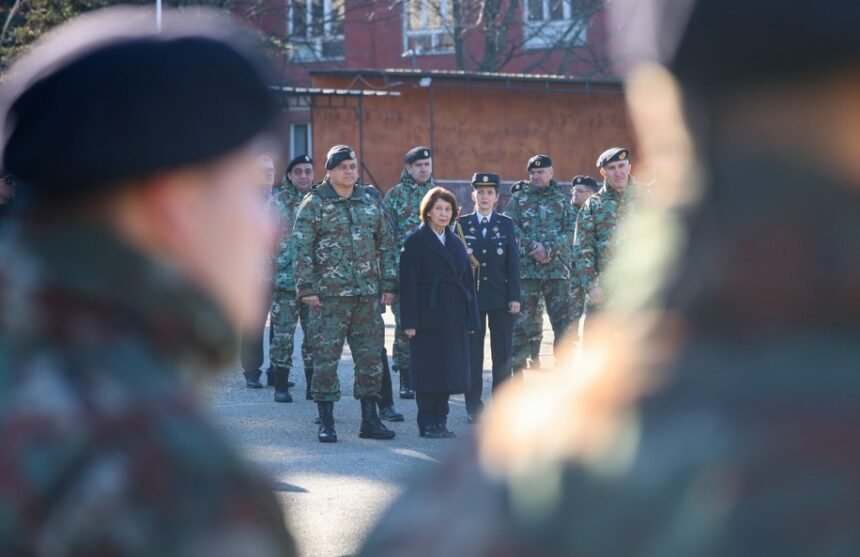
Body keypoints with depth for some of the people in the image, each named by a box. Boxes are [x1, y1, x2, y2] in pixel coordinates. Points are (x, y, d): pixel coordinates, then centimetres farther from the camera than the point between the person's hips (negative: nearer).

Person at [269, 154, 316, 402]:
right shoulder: (277, 203, 4)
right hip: (285, 279, -2)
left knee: (315, 335, 4)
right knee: (282, 335, -1)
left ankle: (313, 386, 13)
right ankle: (281, 386, 6)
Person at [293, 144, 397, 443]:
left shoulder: (369, 202, 12)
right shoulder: (314, 203, -2)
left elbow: (386, 244, 16)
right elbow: (302, 248, -6)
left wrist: (388, 284, 10)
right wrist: (307, 288, -12)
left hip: (368, 295, 4)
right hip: (329, 295, -4)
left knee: (371, 357, 6)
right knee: (326, 357, -3)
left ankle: (370, 419, 15)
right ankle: (326, 423, 4)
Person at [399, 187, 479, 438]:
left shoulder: (456, 243, 15)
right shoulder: (415, 242, -3)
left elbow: (468, 281, 14)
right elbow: (408, 284, -9)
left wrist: (471, 318, 7)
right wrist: (409, 322, -15)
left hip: (454, 318, 6)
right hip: (428, 316, -6)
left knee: (449, 369, 7)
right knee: (428, 370, -3)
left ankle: (441, 421, 14)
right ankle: (427, 424, 2)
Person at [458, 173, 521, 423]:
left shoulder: (506, 224, 5)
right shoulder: (461, 224, 4)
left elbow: (513, 262, 2)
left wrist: (515, 296, -3)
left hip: (501, 298, 1)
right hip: (471, 297, 0)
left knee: (502, 353, 2)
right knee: (472, 353, 1)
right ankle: (474, 406, 6)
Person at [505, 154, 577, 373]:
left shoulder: (562, 199, 10)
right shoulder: (519, 198, 8)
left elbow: (571, 231, 1)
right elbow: (511, 228, -1)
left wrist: (549, 249, -13)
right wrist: (533, 246, -14)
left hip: (557, 268, 1)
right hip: (526, 269, -1)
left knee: (563, 321, 0)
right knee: (522, 321, -1)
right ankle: (517, 369, 5)